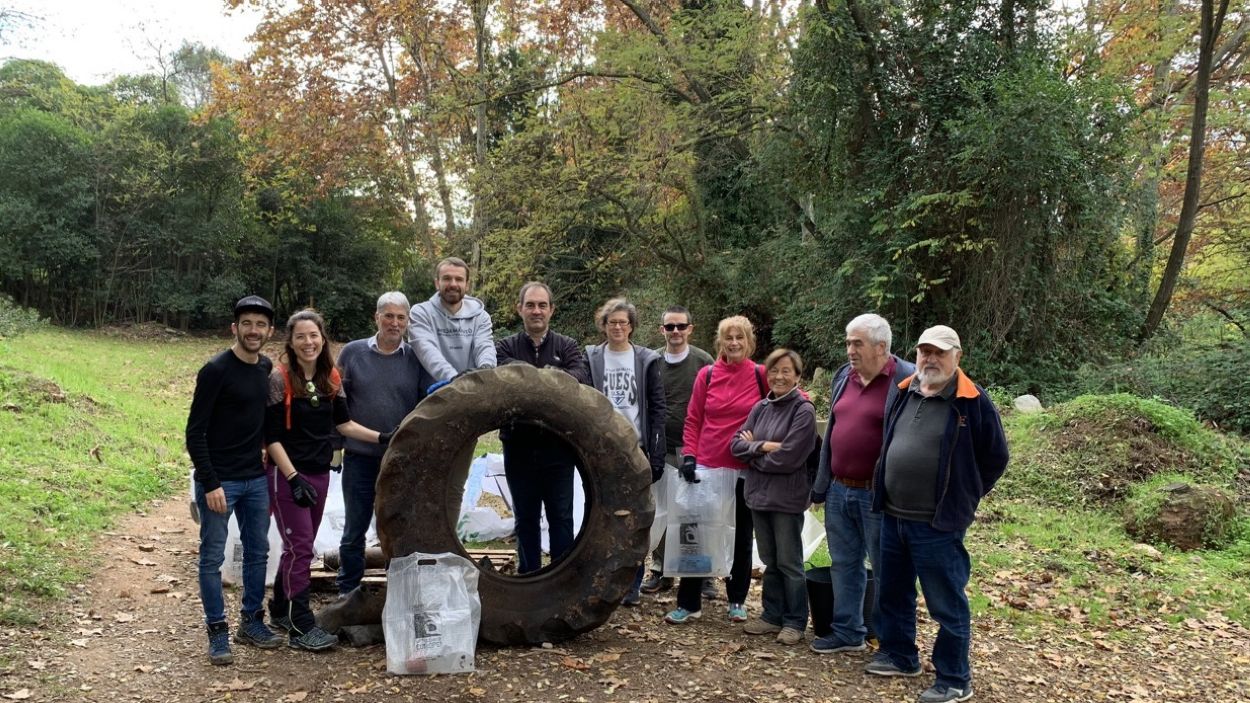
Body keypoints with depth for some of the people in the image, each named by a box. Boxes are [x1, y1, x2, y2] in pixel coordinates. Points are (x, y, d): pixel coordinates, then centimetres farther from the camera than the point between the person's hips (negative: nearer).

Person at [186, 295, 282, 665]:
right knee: (212, 558, 2)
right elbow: (195, 432, -14)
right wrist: (210, 484, -18)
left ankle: (251, 622, 26)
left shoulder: (266, 368, 6)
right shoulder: (216, 370, -13)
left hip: (256, 480, 7)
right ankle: (218, 633, 13)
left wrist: (268, 471, 12)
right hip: (219, 481, -6)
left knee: (258, 552, 13)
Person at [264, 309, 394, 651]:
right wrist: (294, 478, -18)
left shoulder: (331, 378, 4)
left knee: (299, 546, 15)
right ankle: (301, 626, 2)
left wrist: (381, 437, -1)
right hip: (287, 474, -6)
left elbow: (343, 424, 11)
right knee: (300, 547, -5)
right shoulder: (280, 378, -12)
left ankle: (280, 610, 31)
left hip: (320, 474, 6)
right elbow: (271, 436, -13)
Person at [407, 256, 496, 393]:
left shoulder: (480, 315, 11)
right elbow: (428, 350, -14)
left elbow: (484, 346, -4)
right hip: (436, 390, -2)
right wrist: (453, 378, -32)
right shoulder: (421, 313, 2)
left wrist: (486, 370, -29)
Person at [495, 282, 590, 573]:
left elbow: (583, 377, -13)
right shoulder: (505, 347, 5)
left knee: (561, 517, 5)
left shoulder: (567, 346, 6)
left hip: (558, 447, 0)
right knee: (525, 518, 11)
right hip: (519, 447, 1)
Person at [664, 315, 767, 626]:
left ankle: (737, 600, 27)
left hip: (745, 470, -1)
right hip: (707, 467, 1)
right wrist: (689, 454, -7)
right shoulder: (707, 375, 1)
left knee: (740, 536, 12)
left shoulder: (760, 375, -3)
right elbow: (693, 420, 4)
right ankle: (688, 603, 13)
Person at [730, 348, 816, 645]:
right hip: (759, 493, 6)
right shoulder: (761, 407, 7)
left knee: (789, 562, 5)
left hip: (787, 497, -6)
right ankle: (772, 615, 27)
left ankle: (795, 622, 17)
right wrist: (765, 446, -14)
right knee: (770, 561, 16)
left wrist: (753, 449, -5)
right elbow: (736, 444, 3)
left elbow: (787, 458, -19)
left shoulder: (803, 411, -11)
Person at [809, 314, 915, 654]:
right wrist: (821, 485, 16)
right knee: (844, 564, 16)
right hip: (839, 491, 7)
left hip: (877, 496, -7)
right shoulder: (844, 376, 9)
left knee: (886, 569, 7)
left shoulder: (907, 380, -13)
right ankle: (847, 631, 29)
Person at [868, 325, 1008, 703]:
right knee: (893, 592, 19)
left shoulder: (973, 401, -11)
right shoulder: (905, 392, 8)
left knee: (947, 604, 3)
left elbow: (995, 458, -4)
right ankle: (899, 656, 36)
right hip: (893, 516, 7)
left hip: (938, 523, -7)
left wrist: (962, 498, 1)